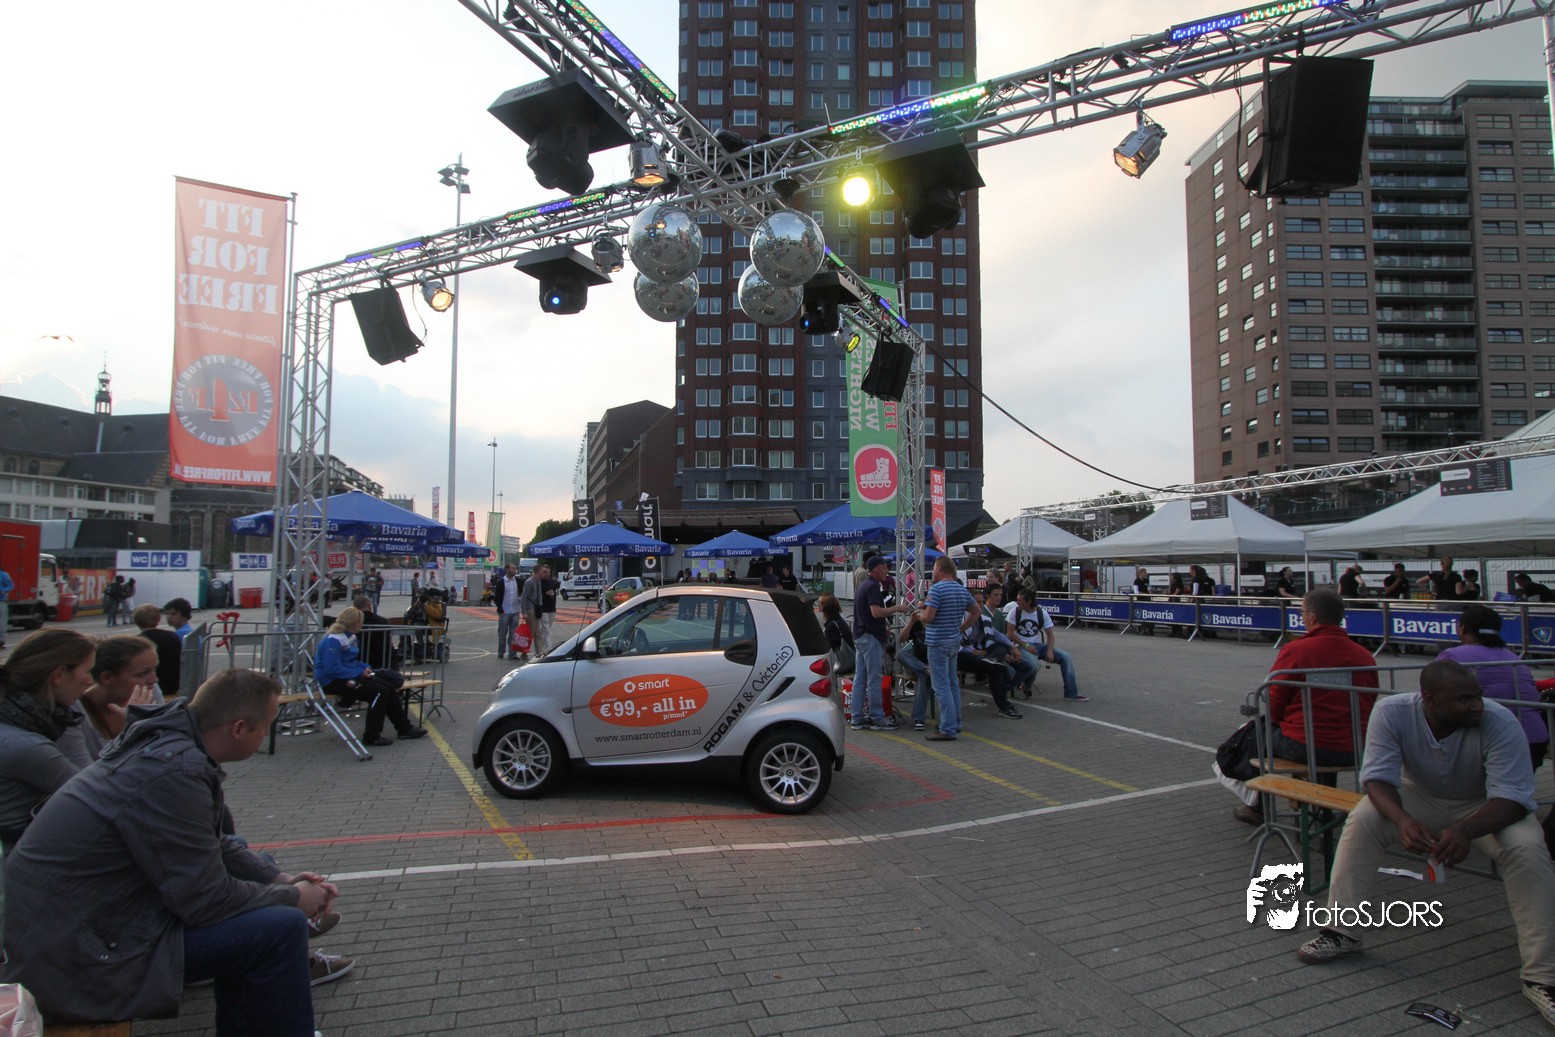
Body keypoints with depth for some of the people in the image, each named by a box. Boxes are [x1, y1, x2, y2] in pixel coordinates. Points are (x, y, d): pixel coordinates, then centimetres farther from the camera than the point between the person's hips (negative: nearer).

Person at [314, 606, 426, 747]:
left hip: (347, 676, 10)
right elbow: (332, 669, -25)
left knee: (389, 688, -5)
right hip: (332, 681, -10)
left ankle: (405, 728, 4)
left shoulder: (350, 637, 13)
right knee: (379, 691, -23)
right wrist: (359, 672, -20)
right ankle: (371, 737, -16)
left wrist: (366, 668, 4)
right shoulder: (333, 641, -18)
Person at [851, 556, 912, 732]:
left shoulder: (862, 585, 18)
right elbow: (876, 612, -24)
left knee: (860, 678, 9)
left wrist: (882, 627, 25)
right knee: (874, 678, -4)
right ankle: (877, 718, 1)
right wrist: (897, 608, -15)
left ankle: (857, 718, 12)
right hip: (871, 638, -10)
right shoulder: (873, 587, -14)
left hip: (860, 636, 10)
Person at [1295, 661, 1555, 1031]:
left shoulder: (1499, 722, -29)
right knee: (1363, 819, -24)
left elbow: (1513, 798, -31)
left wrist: (1465, 830, -50)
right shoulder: (1392, 712, -25)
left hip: (1485, 807, -1)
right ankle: (1342, 932, -12)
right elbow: (1378, 778, -25)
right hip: (1419, 798, 1)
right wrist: (1402, 820, -46)